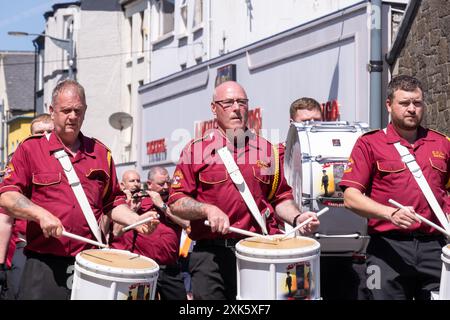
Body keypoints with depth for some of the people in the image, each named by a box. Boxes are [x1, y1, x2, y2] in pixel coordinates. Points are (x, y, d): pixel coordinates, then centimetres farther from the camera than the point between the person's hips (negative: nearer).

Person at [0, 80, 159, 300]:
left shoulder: (101, 153, 16)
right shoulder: (31, 149, 4)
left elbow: (111, 202, 22)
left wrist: (135, 220, 4)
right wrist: (41, 214, -18)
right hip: (44, 264, -3)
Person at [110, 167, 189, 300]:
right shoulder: (137, 203, 5)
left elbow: (186, 223, -9)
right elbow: (117, 234, -2)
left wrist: (162, 205, -8)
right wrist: (133, 209, -9)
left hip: (171, 270, 2)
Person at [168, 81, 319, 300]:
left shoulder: (267, 150, 15)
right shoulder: (196, 150, 6)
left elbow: (281, 197, 18)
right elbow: (176, 202, 2)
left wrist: (297, 218, -1)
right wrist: (207, 209, -15)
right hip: (211, 254, -2)